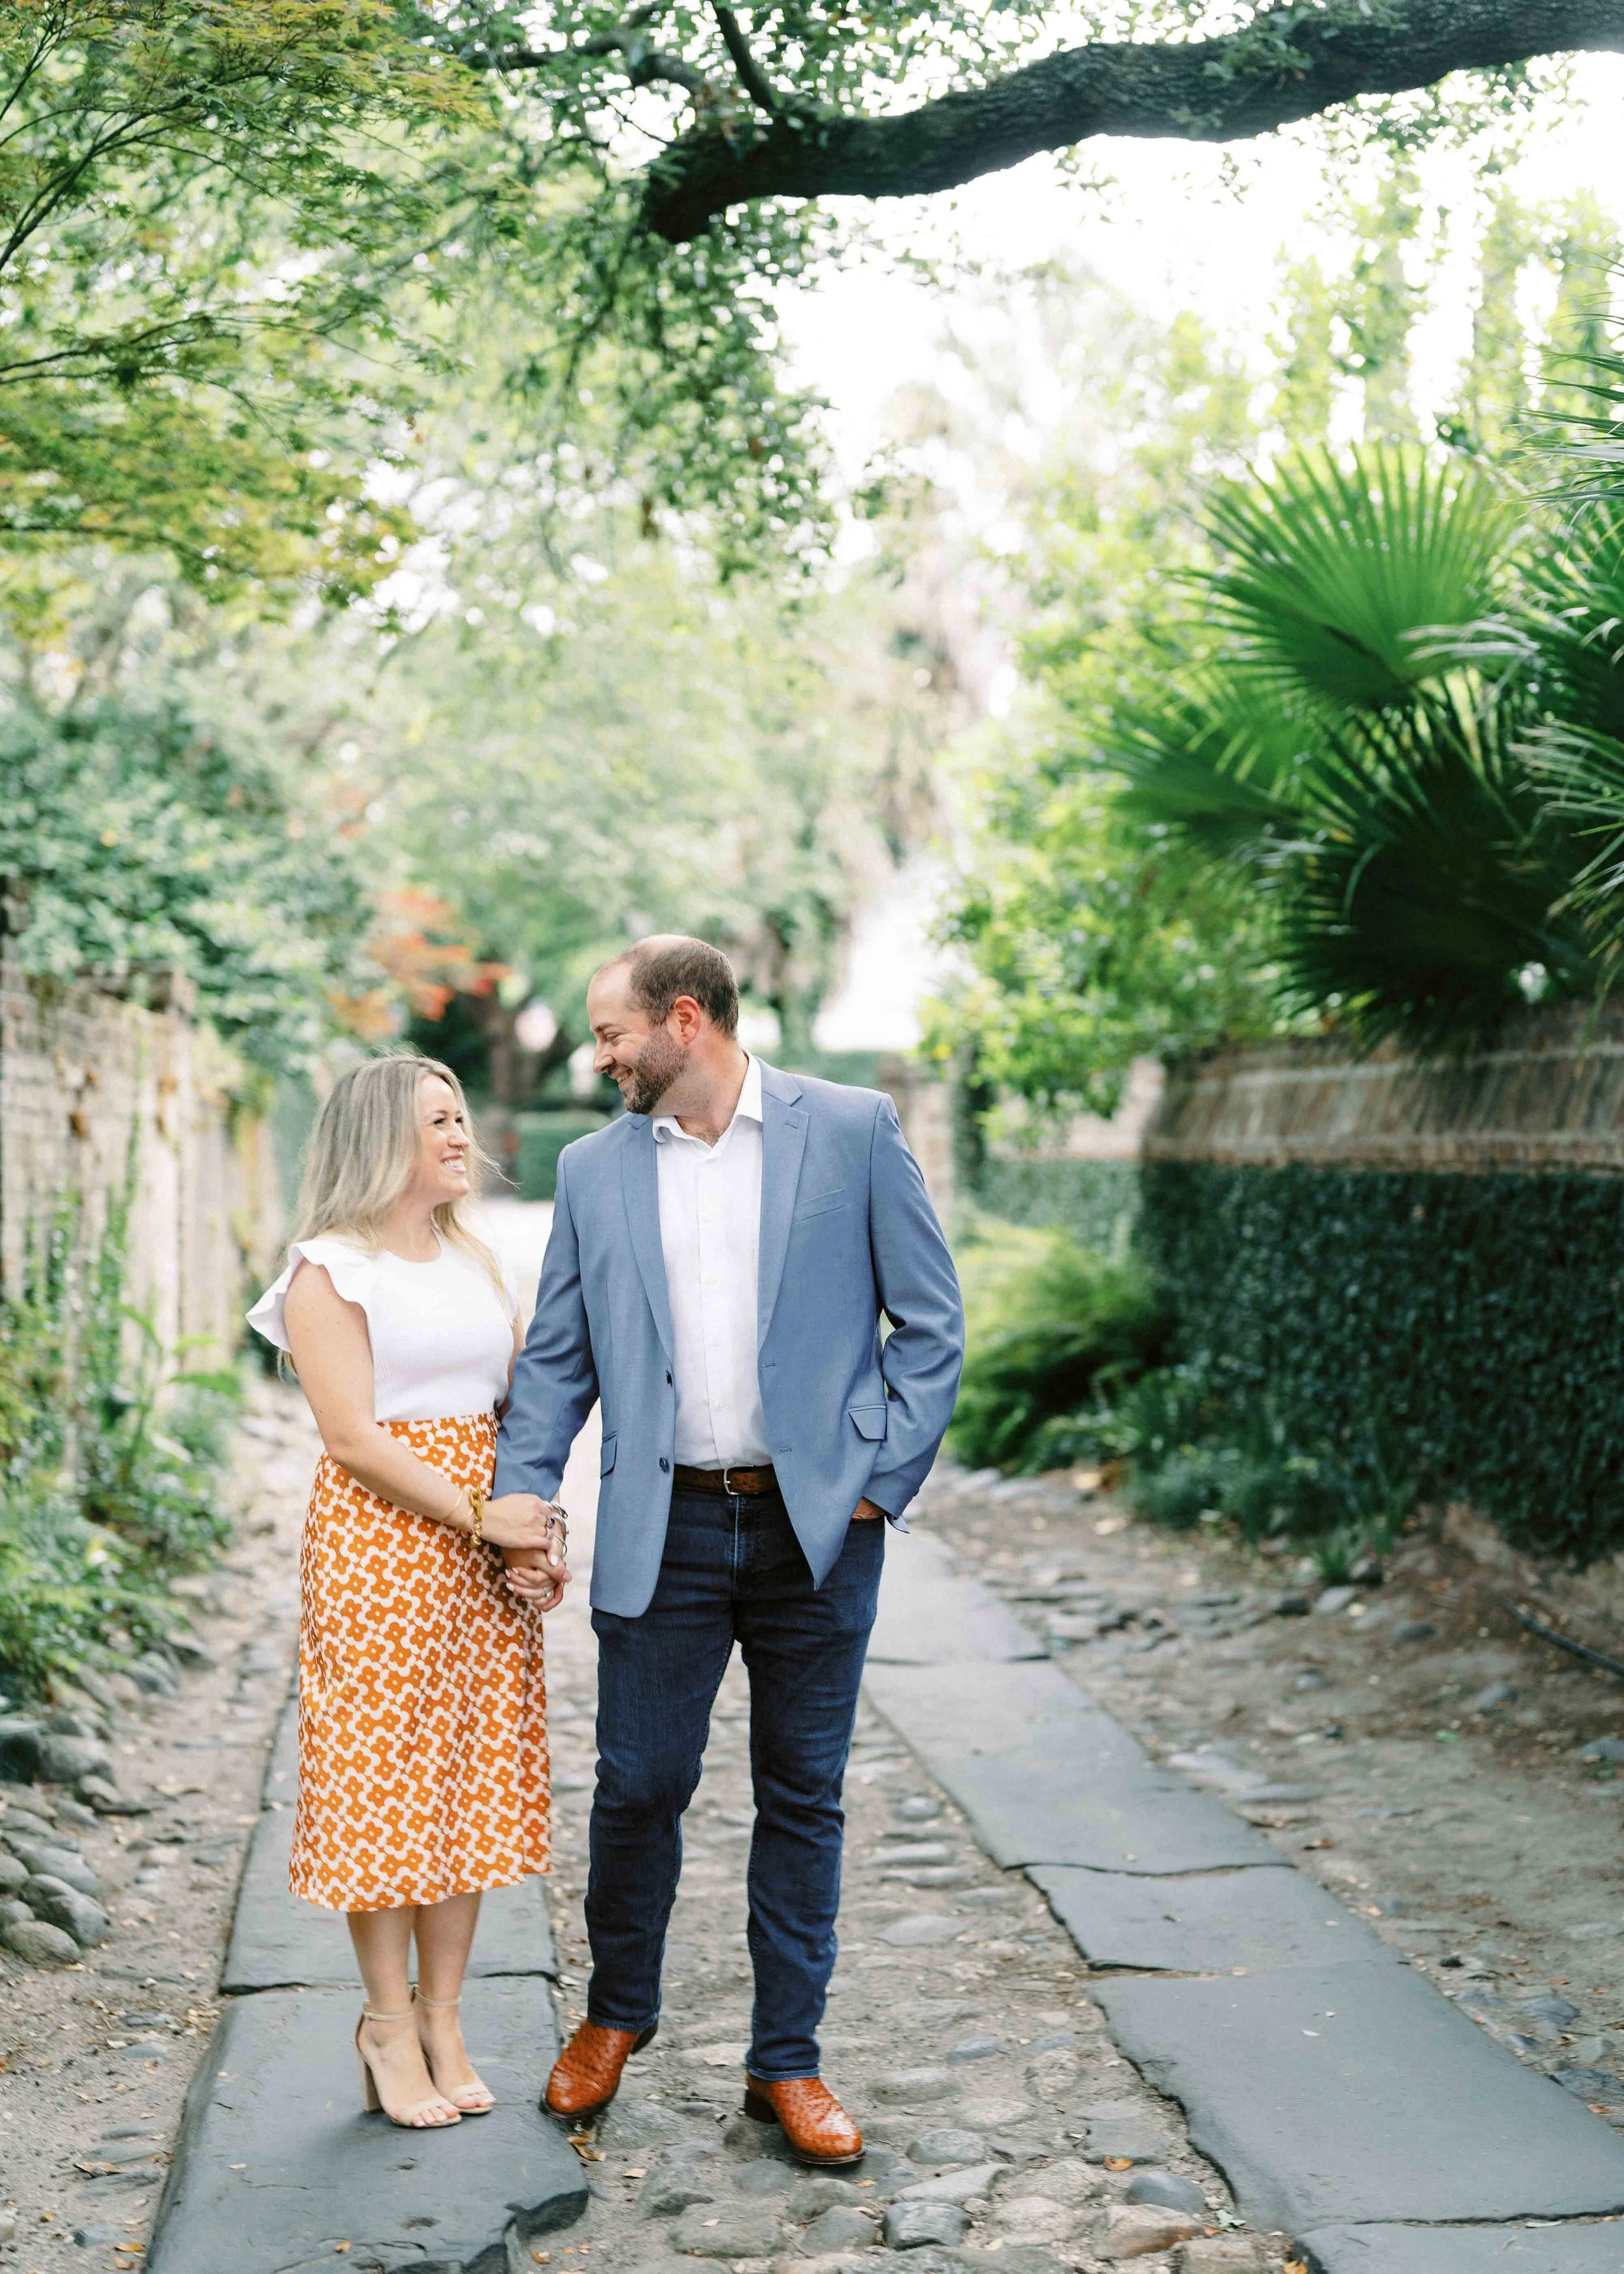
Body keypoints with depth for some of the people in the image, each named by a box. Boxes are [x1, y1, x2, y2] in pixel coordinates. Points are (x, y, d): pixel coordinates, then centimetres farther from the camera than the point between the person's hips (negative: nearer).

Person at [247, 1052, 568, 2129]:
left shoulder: (477, 1261, 14)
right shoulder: (331, 1271, -6)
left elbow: (516, 1406, 13)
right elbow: (353, 1438, -13)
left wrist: (545, 1532, 0)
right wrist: (481, 1517, -15)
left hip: (487, 1550, 6)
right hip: (379, 1544, -6)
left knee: (472, 1779, 7)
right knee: (383, 1781, 0)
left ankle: (444, 2018, 17)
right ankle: (389, 2022, 13)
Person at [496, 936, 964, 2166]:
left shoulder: (853, 1130, -2)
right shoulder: (594, 1167, 7)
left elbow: (932, 1321, 1)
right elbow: (556, 1358, 10)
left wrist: (880, 1481, -6)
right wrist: (521, 1506, -1)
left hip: (816, 1526, -2)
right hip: (663, 1530, 2)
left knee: (803, 1798, 8)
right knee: (638, 1785, 7)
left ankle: (787, 2061, 23)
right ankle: (616, 2013, 33)